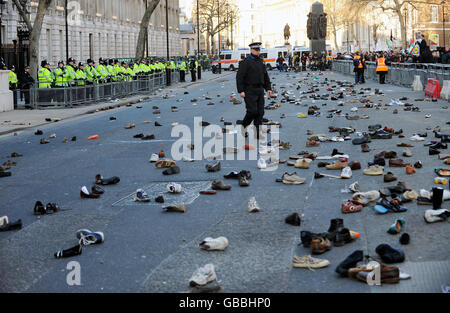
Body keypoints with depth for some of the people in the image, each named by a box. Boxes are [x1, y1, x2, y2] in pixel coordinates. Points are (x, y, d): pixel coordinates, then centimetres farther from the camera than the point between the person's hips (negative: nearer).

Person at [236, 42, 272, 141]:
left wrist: (268, 88, 9)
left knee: (260, 112, 2)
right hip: (249, 91, -6)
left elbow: (266, 76, 19)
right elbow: (239, 77, -12)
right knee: (252, 111, -13)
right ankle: (244, 126, 12)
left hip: (259, 90, 6)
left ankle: (257, 134, 6)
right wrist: (241, 91, -18)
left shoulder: (261, 61, 13)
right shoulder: (245, 62, -8)